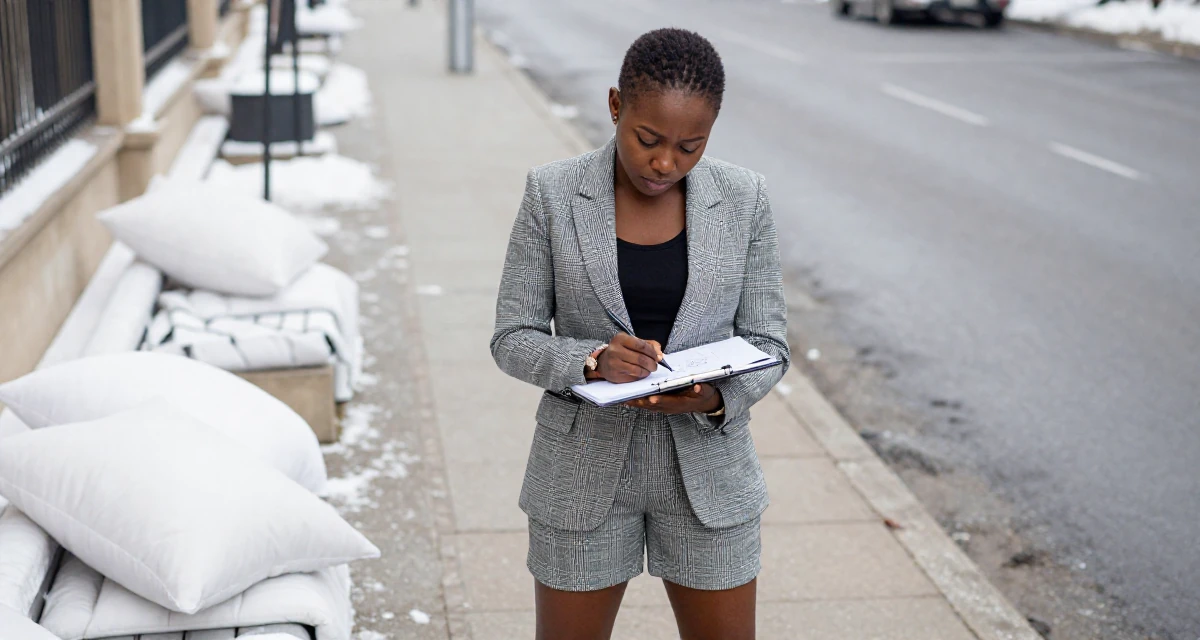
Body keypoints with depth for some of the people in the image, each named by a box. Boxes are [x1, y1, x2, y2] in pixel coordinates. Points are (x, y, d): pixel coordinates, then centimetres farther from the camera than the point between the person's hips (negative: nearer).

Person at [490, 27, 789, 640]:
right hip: (584, 468, -1)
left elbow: (767, 341, -1)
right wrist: (593, 361, -26)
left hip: (707, 468, 1)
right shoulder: (552, 193, -9)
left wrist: (716, 398, -22)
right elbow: (513, 337, -6)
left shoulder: (743, 198, -5)